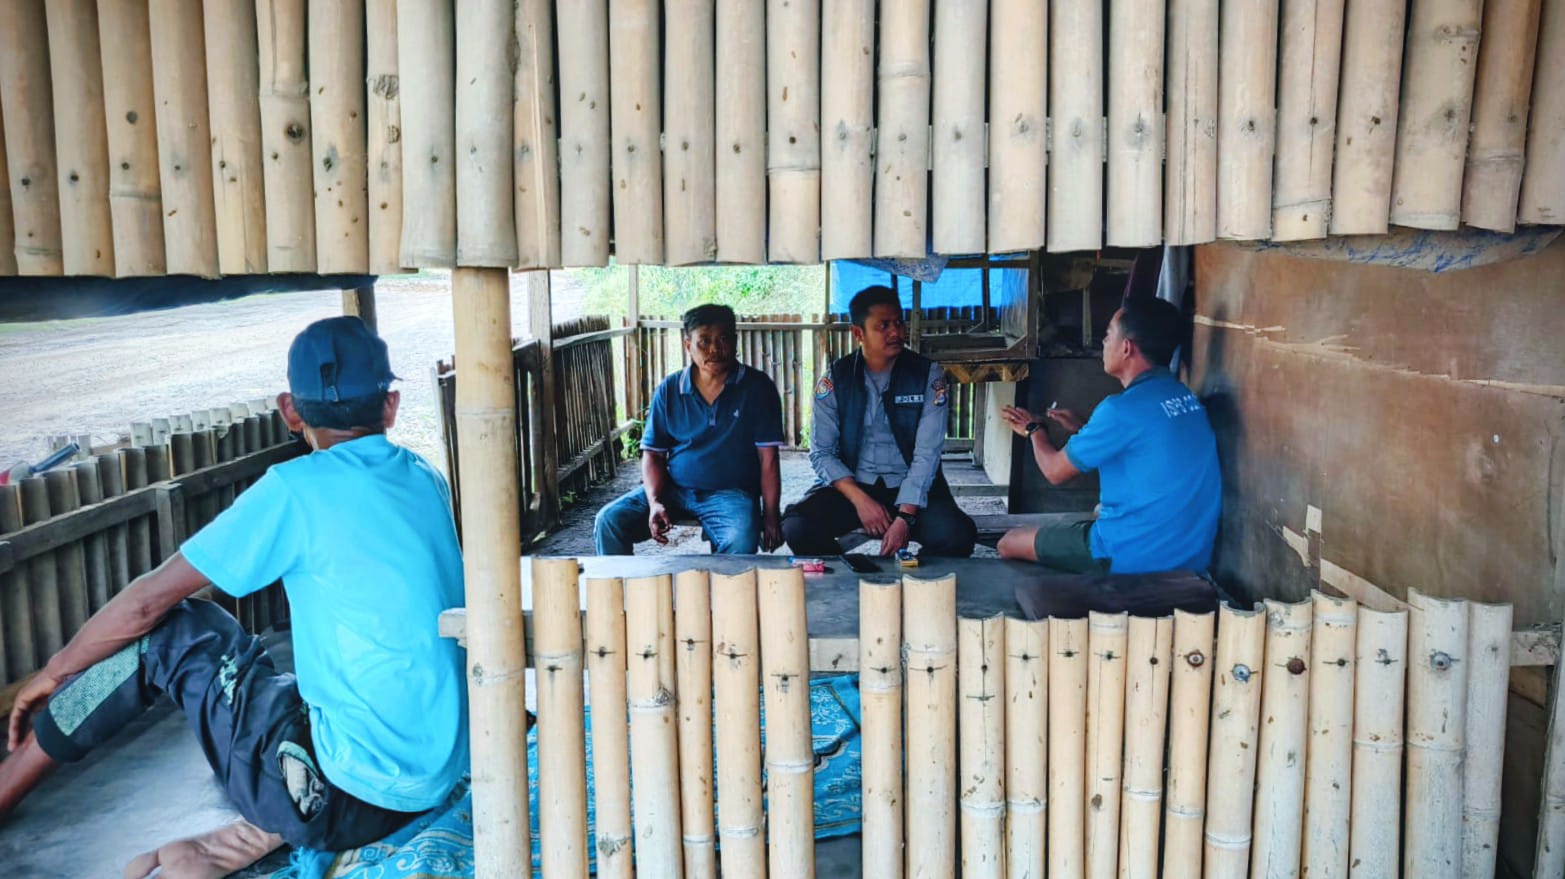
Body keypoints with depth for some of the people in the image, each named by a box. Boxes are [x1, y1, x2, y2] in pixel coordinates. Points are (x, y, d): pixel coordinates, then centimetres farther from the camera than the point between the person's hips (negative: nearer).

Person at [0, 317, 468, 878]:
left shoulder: (298, 490, -11)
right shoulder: (427, 481, 7)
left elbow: (148, 601, -3)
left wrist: (56, 671, 13)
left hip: (355, 794, -6)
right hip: (437, 782, 6)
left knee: (164, 631, 5)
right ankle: (264, 831, 9)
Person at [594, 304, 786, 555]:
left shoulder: (757, 387, -2)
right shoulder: (669, 390, 4)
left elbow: (768, 458, -3)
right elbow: (653, 453, 6)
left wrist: (771, 515, -9)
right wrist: (655, 502, -11)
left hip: (731, 493, -3)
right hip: (673, 489, 3)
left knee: (741, 542, -34)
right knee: (609, 521, -16)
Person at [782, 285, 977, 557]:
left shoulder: (928, 375, -4)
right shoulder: (835, 379, 0)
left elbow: (927, 453, -11)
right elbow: (821, 452, -3)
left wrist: (904, 517, -23)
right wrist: (860, 500, -18)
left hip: (911, 488, -1)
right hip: (850, 485, 1)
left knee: (957, 536, -30)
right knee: (796, 527, -27)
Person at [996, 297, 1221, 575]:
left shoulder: (1123, 409, -20)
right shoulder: (1184, 396, 4)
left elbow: (1055, 471, -7)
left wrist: (1034, 429, 12)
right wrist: (1082, 429, 20)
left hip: (1138, 558, -9)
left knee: (1010, 543, 7)